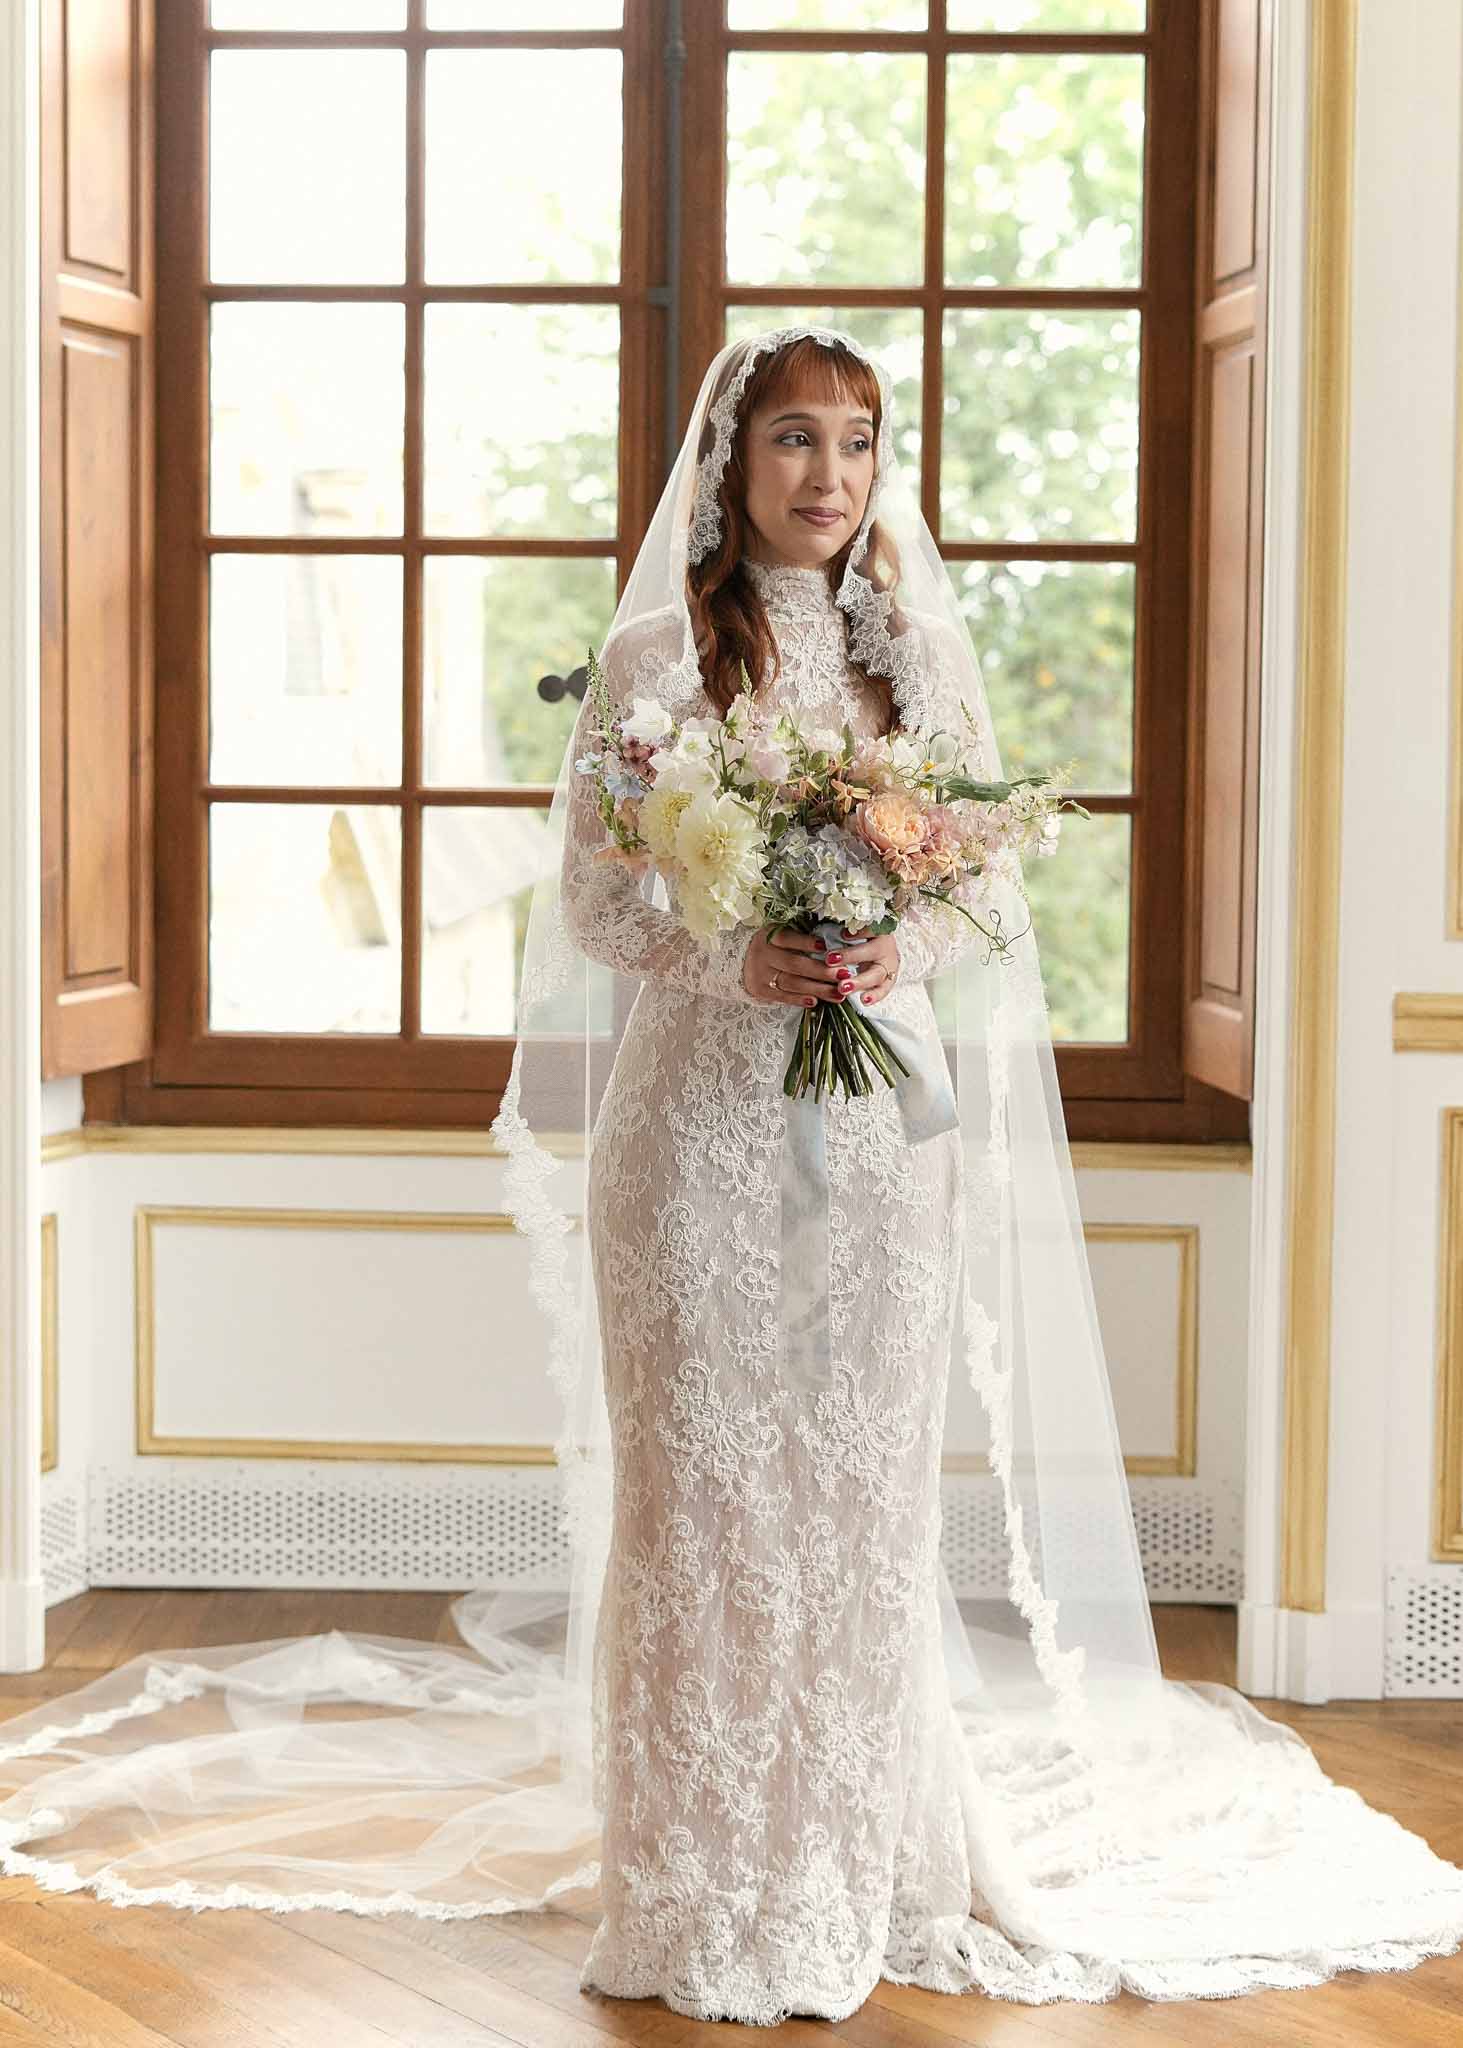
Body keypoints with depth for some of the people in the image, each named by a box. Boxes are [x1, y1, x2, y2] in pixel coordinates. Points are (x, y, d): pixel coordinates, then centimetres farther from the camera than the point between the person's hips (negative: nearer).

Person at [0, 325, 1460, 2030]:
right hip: (703, 1107, -3)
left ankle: (856, 1857, 17)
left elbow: (991, 877, 9)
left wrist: (905, 944, -12)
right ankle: (707, 1882, 8)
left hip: (883, 1105, 3)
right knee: (702, 1473, -1)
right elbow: (591, 892, -3)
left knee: (869, 1473, 5)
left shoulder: (920, 652, 11)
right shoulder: (659, 655, 0)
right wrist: (736, 957, -19)